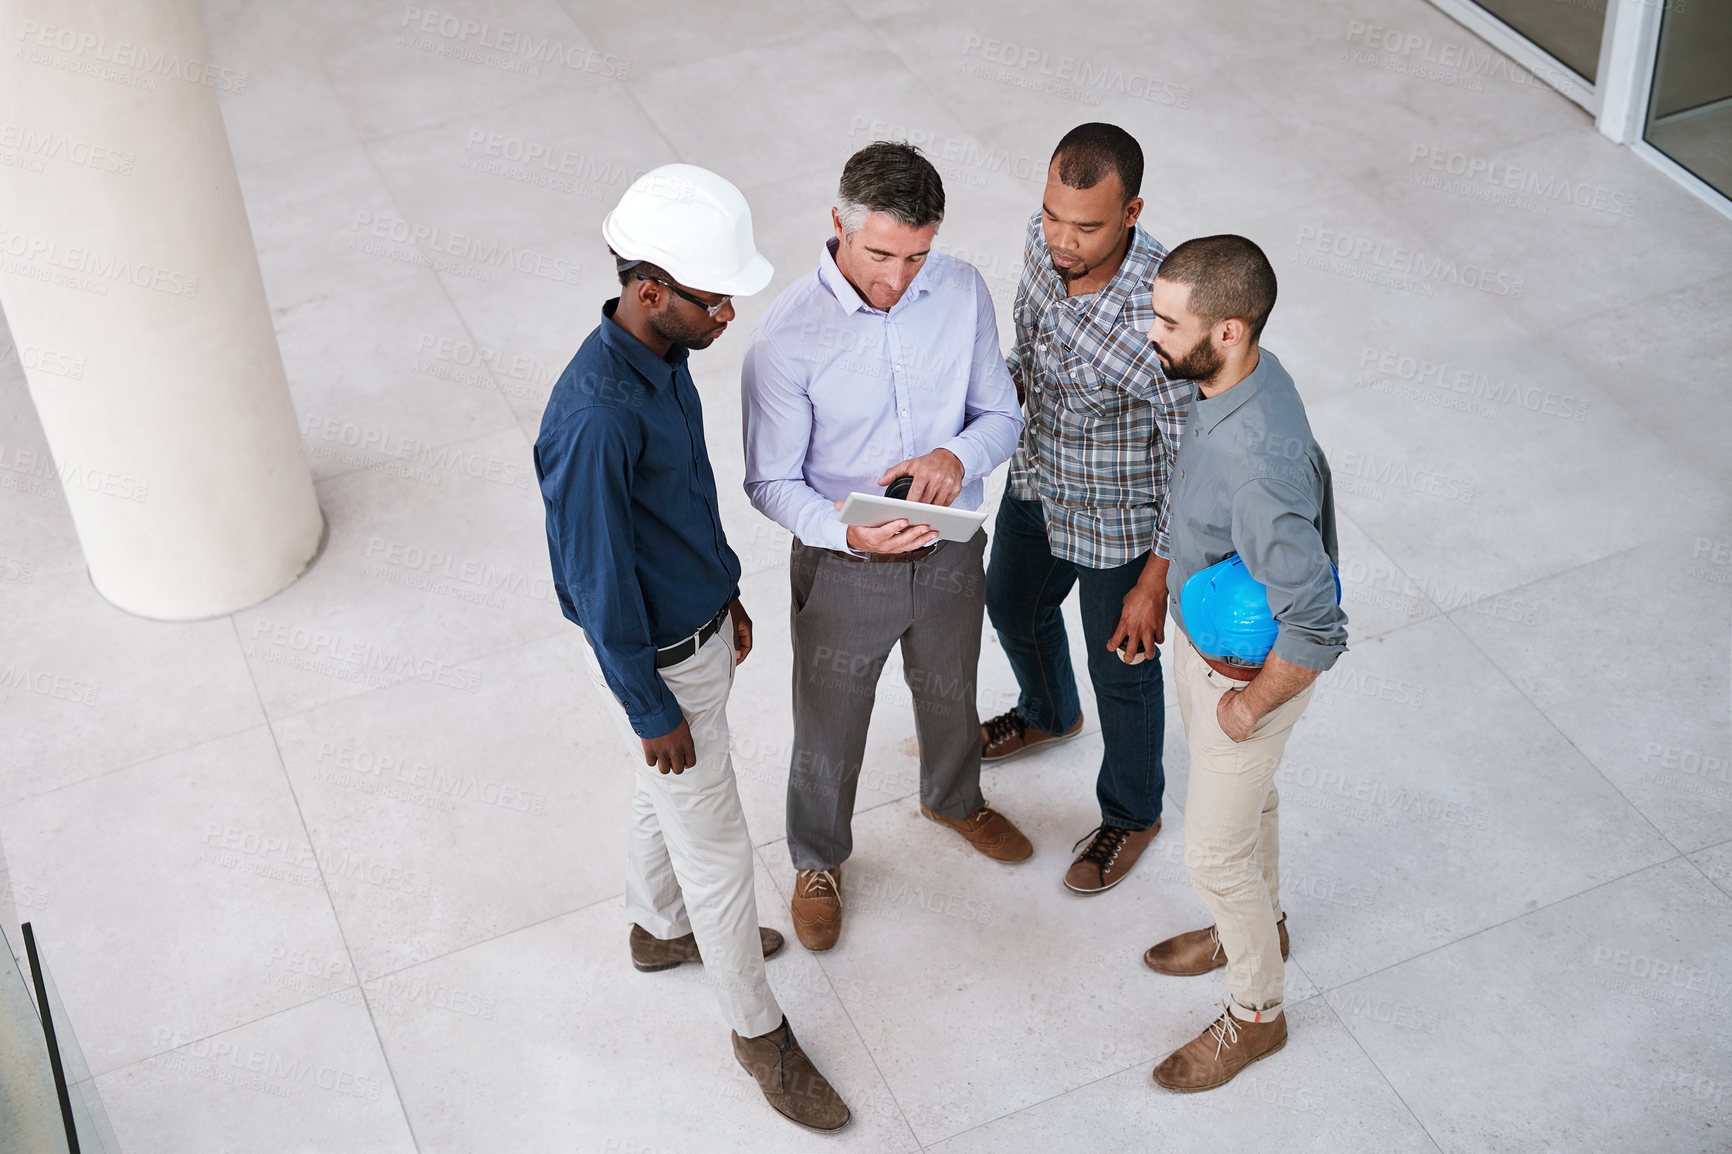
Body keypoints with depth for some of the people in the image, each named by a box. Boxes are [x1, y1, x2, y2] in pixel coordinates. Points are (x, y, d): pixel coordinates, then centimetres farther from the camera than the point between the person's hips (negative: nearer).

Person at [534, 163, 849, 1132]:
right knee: (717, 850, 9)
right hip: (661, 661, -8)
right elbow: (597, 580, -26)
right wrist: (650, 709, -17)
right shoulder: (595, 418, -36)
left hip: (702, 625, 8)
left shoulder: (664, 354, -7)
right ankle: (759, 1030, 29)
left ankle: (662, 927, 56)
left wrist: (726, 595, 20)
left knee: (674, 796, 30)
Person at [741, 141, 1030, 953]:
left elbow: (1002, 414, -3)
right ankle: (818, 859, 48)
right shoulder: (787, 337, -26)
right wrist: (846, 530, -36)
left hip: (950, 555, 4)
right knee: (829, 729, 19)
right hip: (843, 572, -3)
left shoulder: (962, 291, -14)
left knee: (950, 695, 30)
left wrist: (959, 455, -26)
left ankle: (955, 799, 62)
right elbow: (771, 481, -16)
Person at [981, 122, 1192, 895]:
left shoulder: (1162, 317, -38)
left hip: (1117, 521, -7)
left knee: (1120, 669, 17)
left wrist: (1155, 585, -20)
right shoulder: (1044, 239, -19)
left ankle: (1131, 816, 46)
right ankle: (1048, 714, 65)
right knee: (1012, 604, 31)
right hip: (1037, 480, 7)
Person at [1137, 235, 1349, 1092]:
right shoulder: (1237, 377, -13)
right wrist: (1167, 580, 18)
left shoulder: (1256, 462, -42)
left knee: (1216, 851, 12)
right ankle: (1260, 926, 58)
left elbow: (1316, 629, -38)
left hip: (1246, 673, -8)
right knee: (1247, 797, 31)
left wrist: (1251, 707, -20)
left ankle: (1255, 1013, 38)